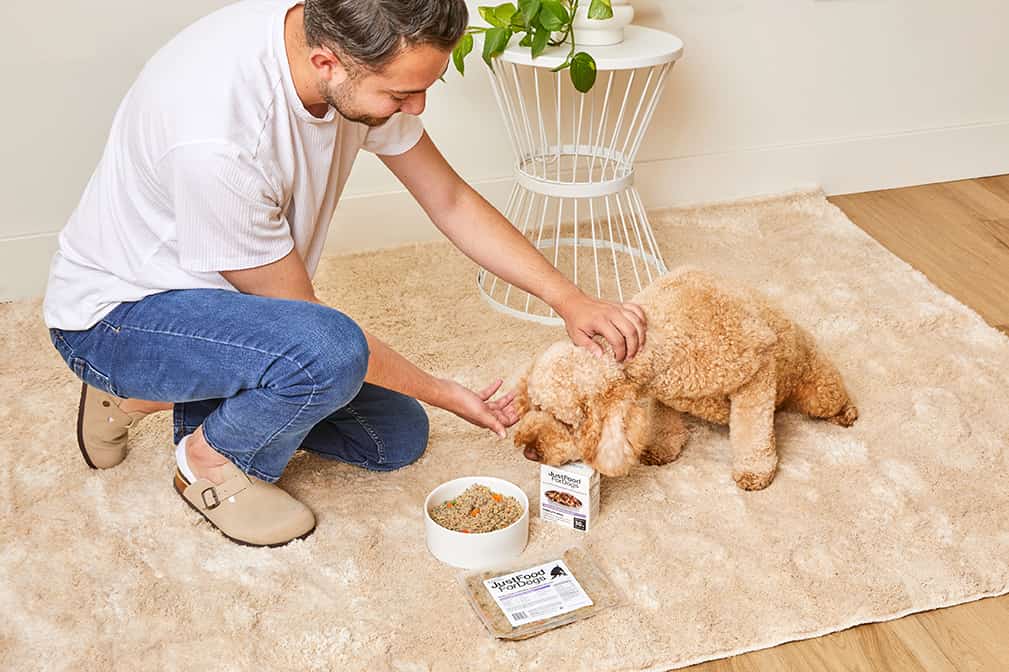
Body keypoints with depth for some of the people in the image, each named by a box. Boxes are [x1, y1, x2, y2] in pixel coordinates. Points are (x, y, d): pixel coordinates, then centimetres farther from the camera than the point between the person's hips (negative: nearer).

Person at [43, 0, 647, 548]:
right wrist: (444, 394, -15)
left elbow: (450, 199, -2)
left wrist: (569, 299, -8)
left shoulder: (358, 59, -16)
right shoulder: (214, 139, -38)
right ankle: (212, 459, -3)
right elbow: (311, 326, -24)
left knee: (397, 438, 8)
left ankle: (159, 394, 16)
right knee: (328, 352, -36)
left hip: (238, 297, 8)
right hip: (115, 314, -8)